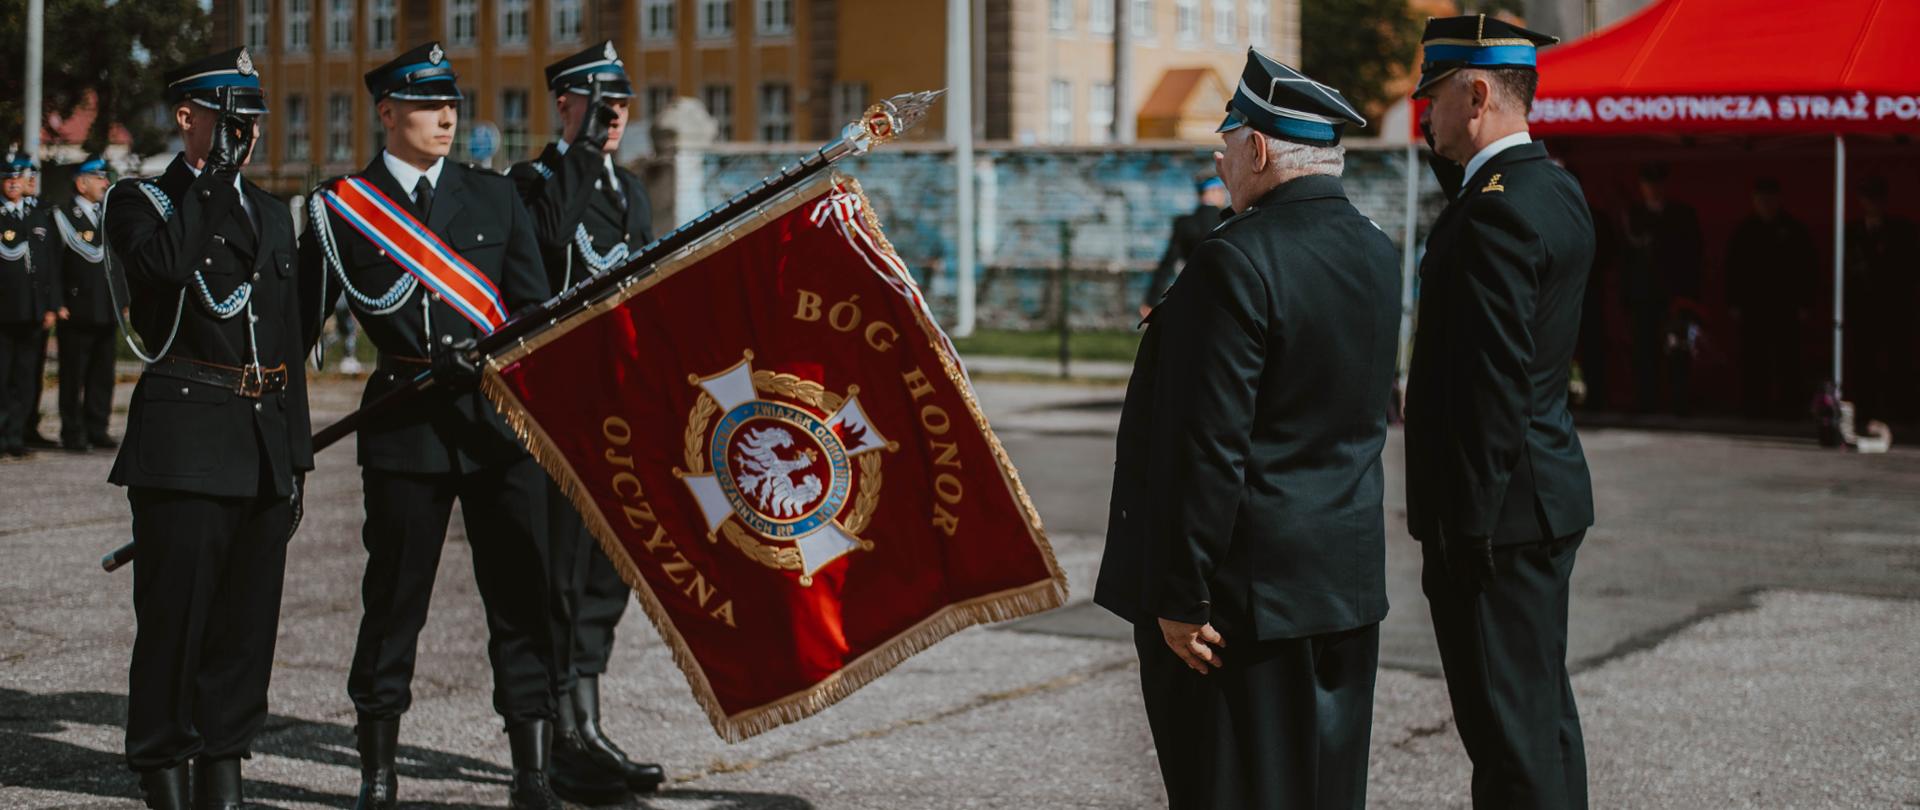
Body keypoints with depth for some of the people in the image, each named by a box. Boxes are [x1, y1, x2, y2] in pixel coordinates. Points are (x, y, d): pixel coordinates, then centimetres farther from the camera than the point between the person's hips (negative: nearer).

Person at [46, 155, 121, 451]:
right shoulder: (63, 217, -3)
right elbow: (52, 265, -7)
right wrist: (58, 305, -12)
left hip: (107, 313, 5)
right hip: (77, 313, -5)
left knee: (102, 376, 7)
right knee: (73, 377, 0)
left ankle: (97, 430, 14)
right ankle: (73, 434, 5)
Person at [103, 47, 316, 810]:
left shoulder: (272, 212, 18)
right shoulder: (140, 201, 1)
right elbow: (168, 263, -23)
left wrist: (294, 454, 17)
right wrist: (208, 175, -14)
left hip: (266, 439, 6)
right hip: (186, 440, -5)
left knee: (248, 617, 6)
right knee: (175, 609, -3)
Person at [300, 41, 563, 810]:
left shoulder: (494, 195, 11)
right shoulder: (340, 206, 4)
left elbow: (535, 307, 9)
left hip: (502, 423, 2)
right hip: (405, 423, -2)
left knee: (521, 592, 1)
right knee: (395, 596, 4)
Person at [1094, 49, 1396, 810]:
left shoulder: (1235, 262, -19)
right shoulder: (1376, 254, 7)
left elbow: (1209, 450, -21)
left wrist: (1182, 597, -17)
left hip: (1248, 585, -8)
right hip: (1348, 577, 8)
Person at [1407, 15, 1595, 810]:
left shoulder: (1494, 209, -19)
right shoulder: (1558, 191, 12)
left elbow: (1495, 381, -22)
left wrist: (1466, 526, -19)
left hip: (1499, 507, -10)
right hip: (1551, 492, 10)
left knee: (1510, 732, -5)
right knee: (1545, 718, 17)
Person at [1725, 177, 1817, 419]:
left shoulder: (1793, 230, 1)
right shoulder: (1743, 231, 6)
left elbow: (1809, 270, 1)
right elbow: (1732, 269, 8)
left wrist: (1805, 305, -4)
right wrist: (1734, 305, 2)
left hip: (1786, 307, -2)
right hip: (1753, 306, 2)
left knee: (1787, 361, -5)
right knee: (1753, 361, 0)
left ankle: (1789, 406, -1)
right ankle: (1754, 405, 5)